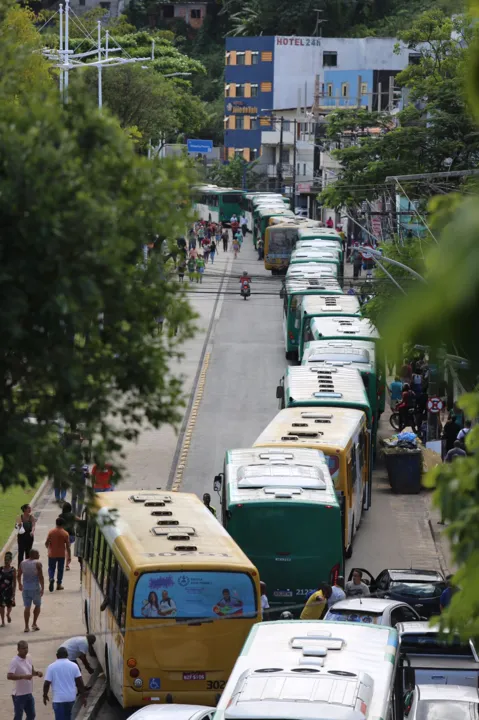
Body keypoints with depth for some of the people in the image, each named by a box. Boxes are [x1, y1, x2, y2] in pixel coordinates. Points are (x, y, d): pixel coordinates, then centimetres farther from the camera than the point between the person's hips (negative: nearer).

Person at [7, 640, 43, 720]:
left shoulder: (28, 658, 5)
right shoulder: (15, 662, -20)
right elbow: (9, 676, -30)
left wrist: (37, 673, -4)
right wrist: (24, 676, -38)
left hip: (29, 694, 8)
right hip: (19, 695, -8)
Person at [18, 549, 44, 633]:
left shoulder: (22, 563, 5)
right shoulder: (37, 563, -10)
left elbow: (19, 575, 14)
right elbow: (41, 577, -14)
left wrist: (20, 584, 29)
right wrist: (42, 588, -9)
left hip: (25, 588, 4)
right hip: (35, 588, -4)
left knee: (27, 607, 7)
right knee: (37, 605, 16)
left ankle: (26, 626, 3)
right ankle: (34, 624, 11)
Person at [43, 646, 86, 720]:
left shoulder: (51, 667, -6)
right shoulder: (73, 666, 0)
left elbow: (47, 683, -6)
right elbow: (80, 682, 0)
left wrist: (45, 695, 9)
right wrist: (83, 696, 7)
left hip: (58, 698, -4)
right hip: (71, 697, 4)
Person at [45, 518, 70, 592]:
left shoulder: (51, 532, -7)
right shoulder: (65, 533, -9)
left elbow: (46, 543, -2)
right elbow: (68, 546, -8)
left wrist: (48, 547, 21)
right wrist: (69, 557, 0)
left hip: (52, 554, 0)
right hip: (61, 555, 0)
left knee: (51, 568, 11)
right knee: (60, 569, 13)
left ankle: (51, 578, -18)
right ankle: (59, 584, 17)